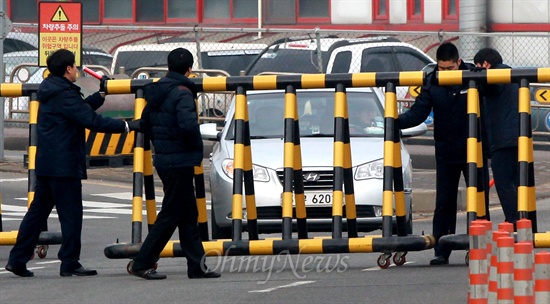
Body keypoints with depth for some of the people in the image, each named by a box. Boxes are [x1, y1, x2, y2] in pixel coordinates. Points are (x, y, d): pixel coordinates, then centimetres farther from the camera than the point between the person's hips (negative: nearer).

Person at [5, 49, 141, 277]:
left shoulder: (50, 89, 13)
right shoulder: (64, 94, -17)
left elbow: (80, 109, 23)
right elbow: (91, 120, -21)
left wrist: (101, 94, 18)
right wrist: (127, 126, -17)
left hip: (46, 163, 10)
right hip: (64, 165, -10)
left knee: (38, 212, 12)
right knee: (71, 214, -2)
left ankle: (17, 259, 12)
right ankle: (69, 263, 1)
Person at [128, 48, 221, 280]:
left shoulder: (155, 91, 10)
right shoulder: (182, 93, -16)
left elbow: (145, 124, 17)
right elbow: (189, 125, -28)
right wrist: (197, 147, -11)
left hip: (163, 159, 9)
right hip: (180, 161, -9)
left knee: (188, 214, 13)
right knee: (171, 214, -3)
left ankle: (197, 265, 15)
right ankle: (142, 264, -3)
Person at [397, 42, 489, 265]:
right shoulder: (432, 84, -3)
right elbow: (418, 113, -7)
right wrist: (395, 121, -25)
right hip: (446, 153, 1)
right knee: (444, 203, 1)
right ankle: (441, 252, 3)